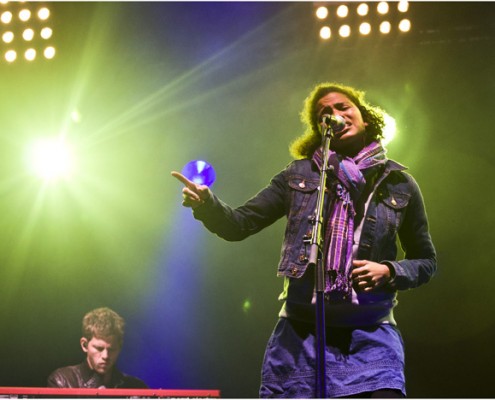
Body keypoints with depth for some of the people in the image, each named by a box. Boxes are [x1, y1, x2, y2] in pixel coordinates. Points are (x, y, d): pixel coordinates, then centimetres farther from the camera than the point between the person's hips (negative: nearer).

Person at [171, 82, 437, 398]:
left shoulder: (398, 183, 8)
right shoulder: (299, 175, 9)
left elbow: (426, 262, 14)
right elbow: (238, 224, 3)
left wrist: (389, 272, -6)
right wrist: (206, 203, -17)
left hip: (369, 336, -1)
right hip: (300, 333, 1)